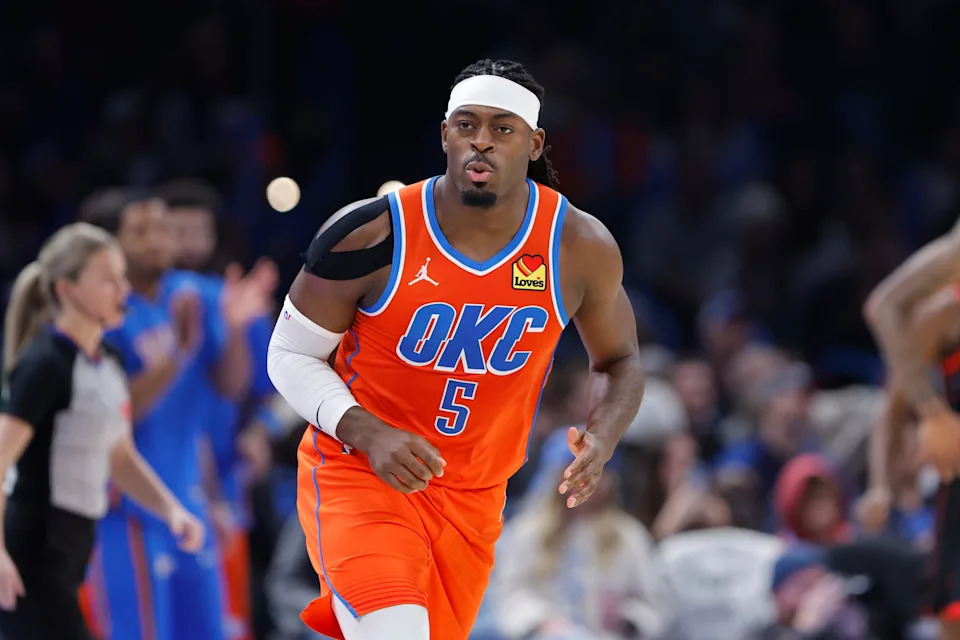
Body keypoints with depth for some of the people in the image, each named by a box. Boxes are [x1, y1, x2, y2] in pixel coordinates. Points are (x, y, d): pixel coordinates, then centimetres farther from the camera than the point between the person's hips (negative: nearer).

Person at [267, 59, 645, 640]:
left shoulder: (580, 249, -8)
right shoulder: (372, 235, -16)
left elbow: (619, 360, 9)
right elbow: (290, 356, -5)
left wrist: (604, 436, -14)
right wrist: (369, 434, -22)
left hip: (472, 498, 4)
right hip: (357, 473, -4)